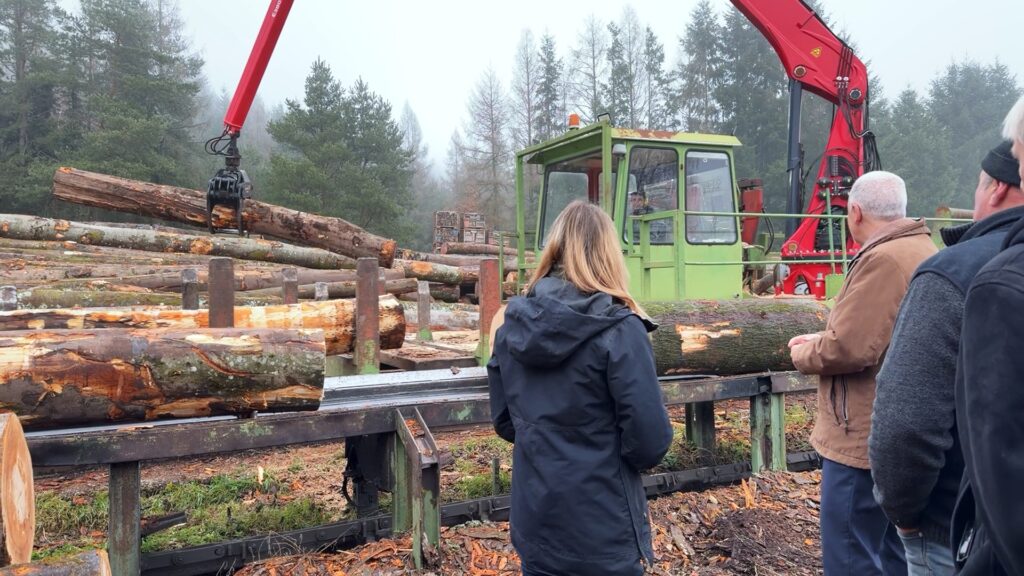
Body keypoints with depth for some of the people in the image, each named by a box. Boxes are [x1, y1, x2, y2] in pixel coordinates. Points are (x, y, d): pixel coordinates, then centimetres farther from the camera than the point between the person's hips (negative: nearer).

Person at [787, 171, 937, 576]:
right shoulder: (922, 251, 11)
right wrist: (822, 339, 10)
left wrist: (803, 355, -7)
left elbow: (849, 349, -26)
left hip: (867, 438, -10)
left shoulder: (883, 259, -21)